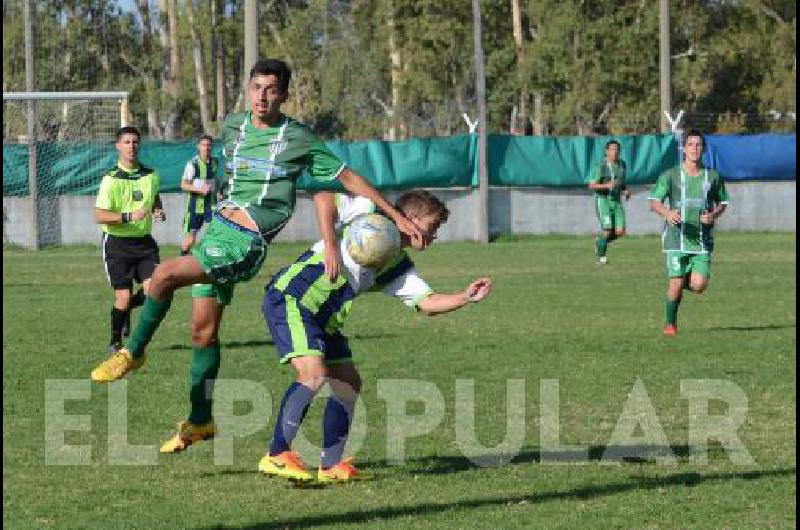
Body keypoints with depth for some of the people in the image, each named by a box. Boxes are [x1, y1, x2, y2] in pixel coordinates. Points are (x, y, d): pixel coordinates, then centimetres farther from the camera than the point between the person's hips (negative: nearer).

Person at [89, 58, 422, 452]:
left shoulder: (299, 139, -3)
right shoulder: (233, 126, 10)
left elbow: (347, 178, 4)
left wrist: (396, 216, 5)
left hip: (247, 241, -6)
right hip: (217, 225, 6)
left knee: (165, 275, -26)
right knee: (204, 330, 9)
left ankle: (134, 352, -7)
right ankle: (200, 421, 22)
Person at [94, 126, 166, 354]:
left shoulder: (150, 175, 5)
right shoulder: (111, 179, -10)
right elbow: (100, 216, -15)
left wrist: (158, 211, 5)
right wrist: (129, 216, -27)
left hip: (144, 241, 4)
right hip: (118, 243, -4)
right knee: (123, 296, -6)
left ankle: (126, 308, 23)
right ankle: (115, 342, 17)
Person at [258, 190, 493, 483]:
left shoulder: (400, 267, 13)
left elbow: (428, 303, 7)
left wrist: (466, 297, -9)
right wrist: (330, 242, -21)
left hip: (322, 319, 9)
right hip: (288, 298, -9)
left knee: (349, 383, 7)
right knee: (313, 373, -23)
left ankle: (331, 466, 15)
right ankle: (277, 456, -18)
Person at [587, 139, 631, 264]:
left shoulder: (622, 164, 8)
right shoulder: (601, 166, -12)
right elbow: (591, 186, -14)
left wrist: (626, 190, 2)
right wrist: (607, 185, -29)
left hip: (616, 201, 6)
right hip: (603, 200, -6)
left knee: (620, 232, -5)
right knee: (607, 230, -13)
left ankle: (599, 241, 23)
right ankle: (601, 256, 10)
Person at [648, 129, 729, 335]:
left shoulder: (713, 177, 6)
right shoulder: (670, 175, 0)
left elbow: (722, 203, 18)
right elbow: (654, 202, 0)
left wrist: (713, 215, -4)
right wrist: (667, 213, -21)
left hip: (703, 239, 2)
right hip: (676, 238, -2)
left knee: (699, 285, -9)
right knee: (676, 284, -7)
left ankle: (687, 280, 28)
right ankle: (670, 324, 13)